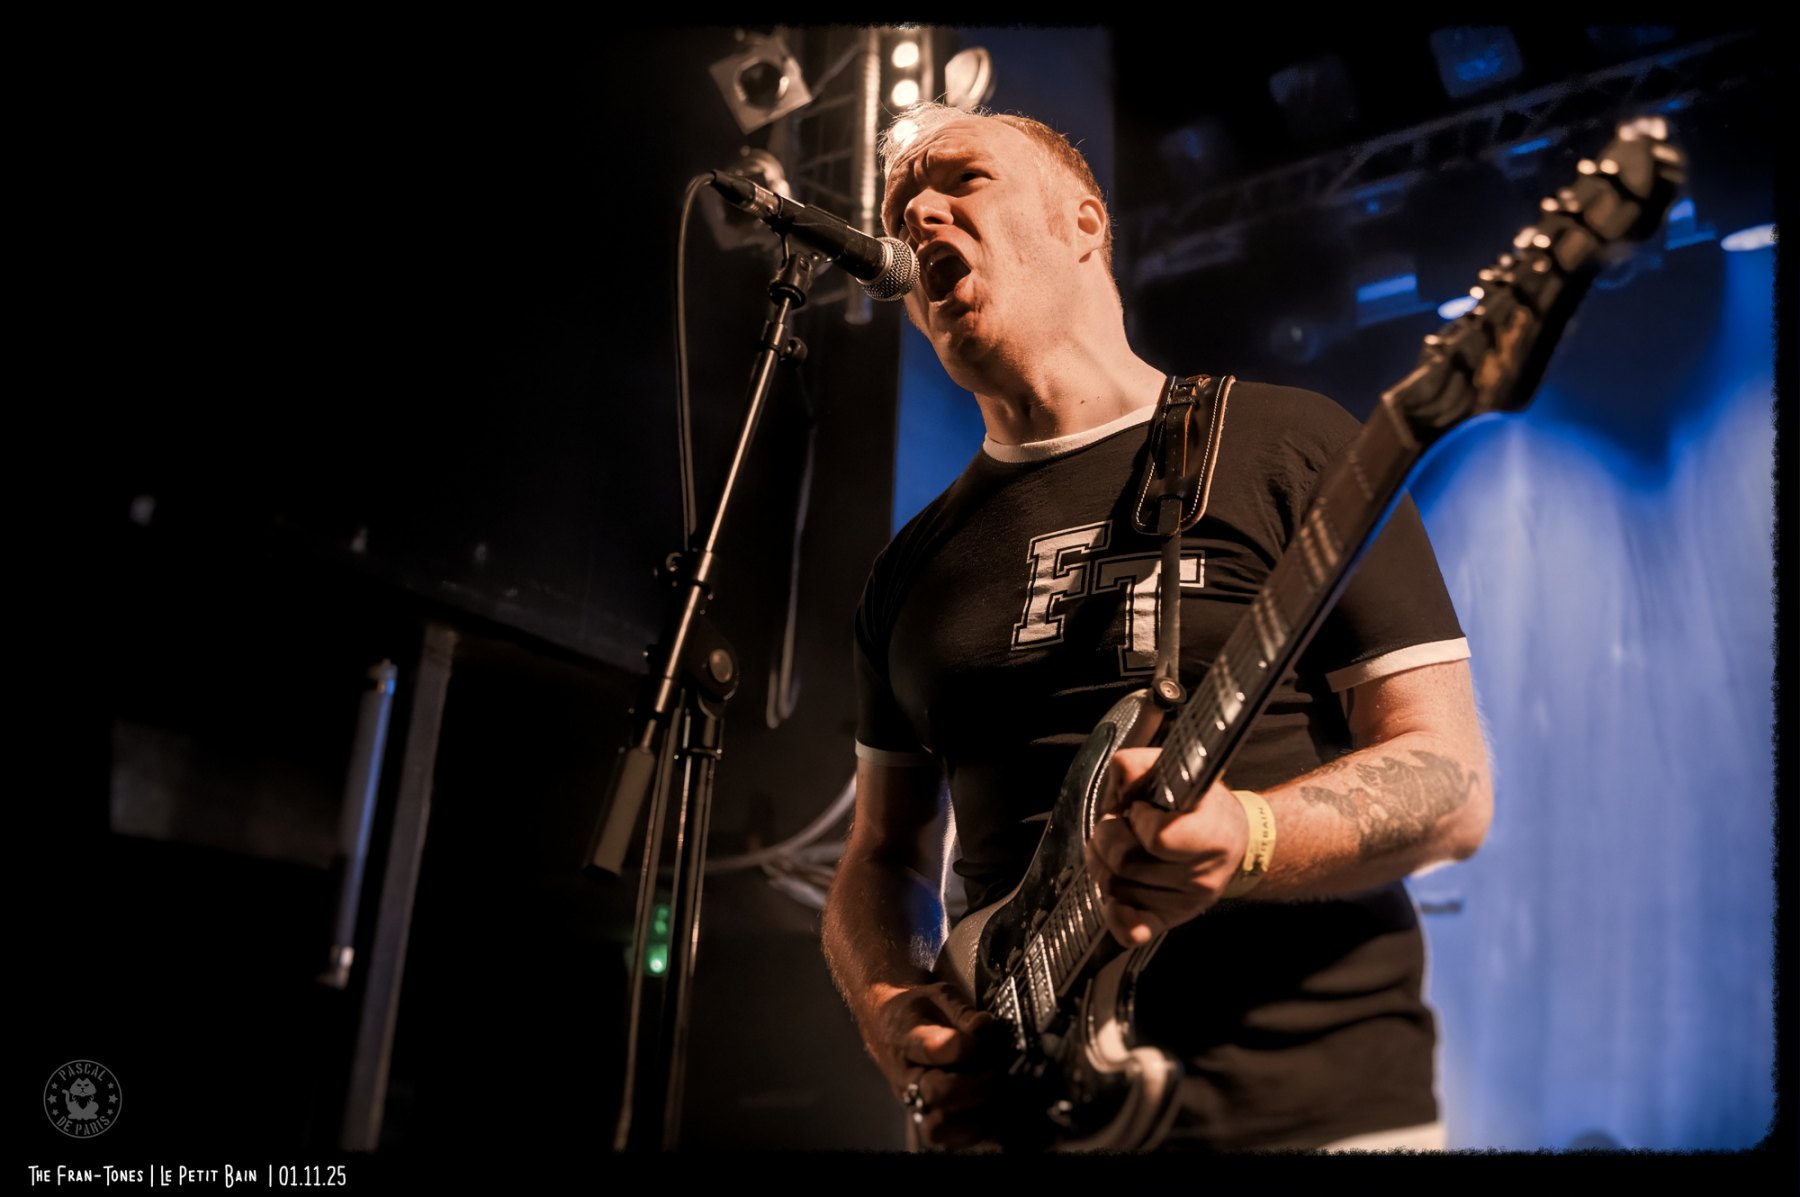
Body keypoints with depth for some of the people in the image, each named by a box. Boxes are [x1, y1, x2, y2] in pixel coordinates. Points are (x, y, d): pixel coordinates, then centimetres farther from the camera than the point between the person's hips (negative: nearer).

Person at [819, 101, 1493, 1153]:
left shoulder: (1288, 448, -3)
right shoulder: (915, 566, 11)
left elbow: (1453, 785, -6)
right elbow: (883, 855, 16)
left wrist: (1240, 837, -25)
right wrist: (890, 1007, -5)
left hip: (1311, 1104, -3)